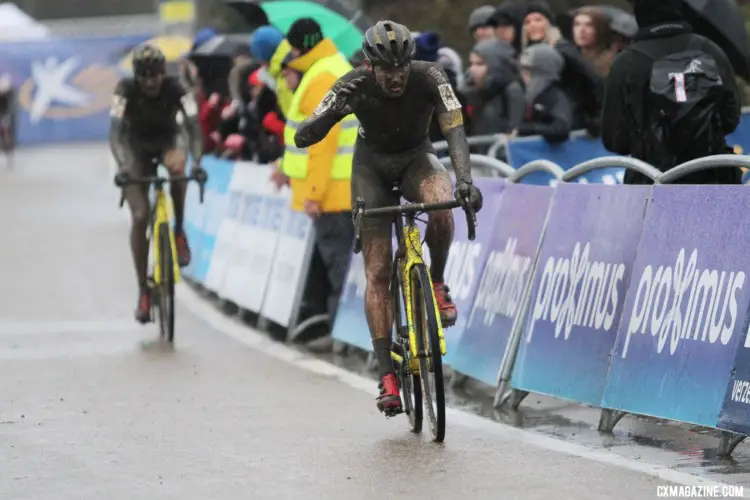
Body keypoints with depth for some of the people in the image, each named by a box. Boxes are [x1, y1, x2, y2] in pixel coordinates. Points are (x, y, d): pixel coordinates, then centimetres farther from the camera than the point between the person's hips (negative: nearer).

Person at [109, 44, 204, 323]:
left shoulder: (175, 89, -25)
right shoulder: (125, 90, -26)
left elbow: (193, 127, -31)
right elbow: (115, 132, -33)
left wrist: (197, 161, -48)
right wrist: (122, 165, -50)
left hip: (167, 140, 0)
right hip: (137, 146, 0)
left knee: (177, 165, -38)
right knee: (140, 217, -13)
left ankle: (179, 231, -16)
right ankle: (143, 290, -3)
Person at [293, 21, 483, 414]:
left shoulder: (429, 78, -27)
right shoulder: (355, 86, -27)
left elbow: (454, 130, -35)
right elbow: (302, 138, -28)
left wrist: (464, 178, -52)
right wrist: (333, 111, -48)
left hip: (416, 158, 0)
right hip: (372, 165, 0)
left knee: (441, 203, -36)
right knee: (377, 272, -10)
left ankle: (437, 284, -9)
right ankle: (387, 375, -8)